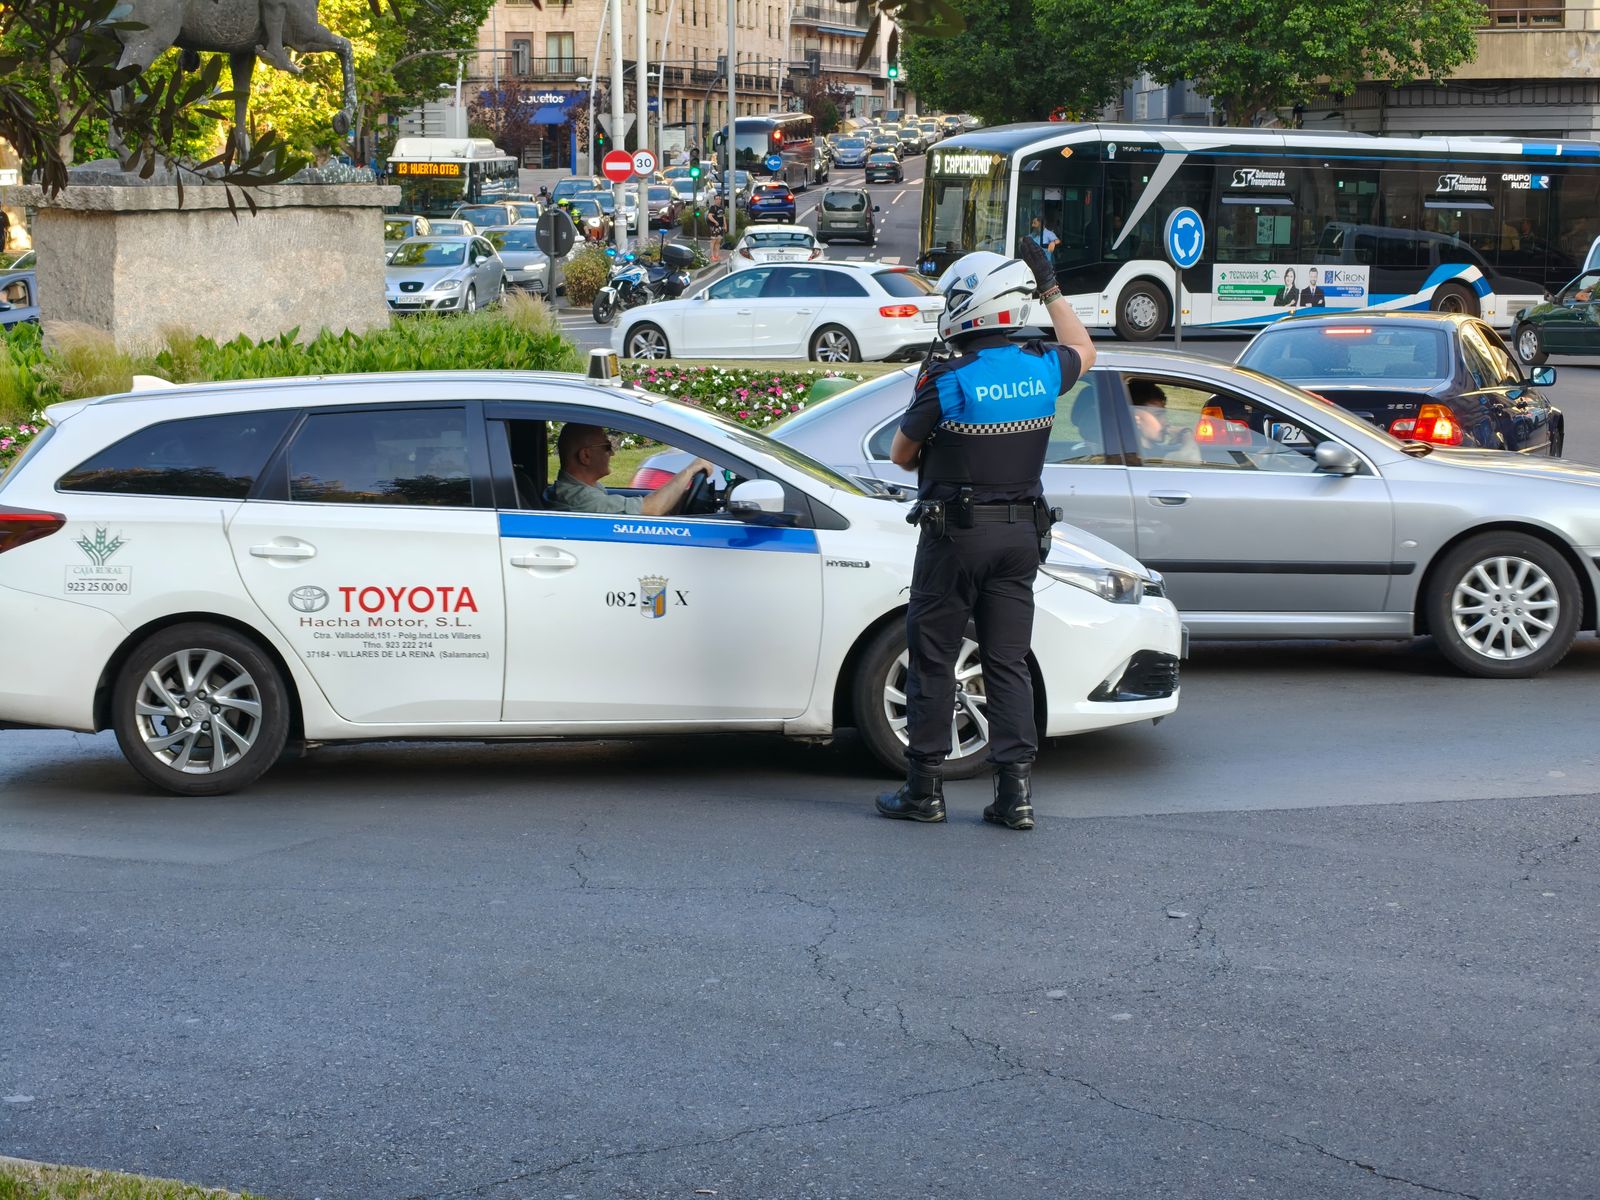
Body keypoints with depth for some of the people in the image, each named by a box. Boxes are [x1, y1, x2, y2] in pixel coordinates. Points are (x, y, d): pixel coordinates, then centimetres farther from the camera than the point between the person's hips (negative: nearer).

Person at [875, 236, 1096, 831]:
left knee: (933, 661, 6)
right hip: (1021, 535, 5)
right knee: (1008, 663, 9)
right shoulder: (1042, 369, -2)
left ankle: (925, 788, 10)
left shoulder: (945, 381, -17)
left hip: (954, 535, -5)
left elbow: (900, 453, -4)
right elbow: (1082, 351, 23)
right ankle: (1016, 792, 4)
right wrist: (1051, 290, 29)